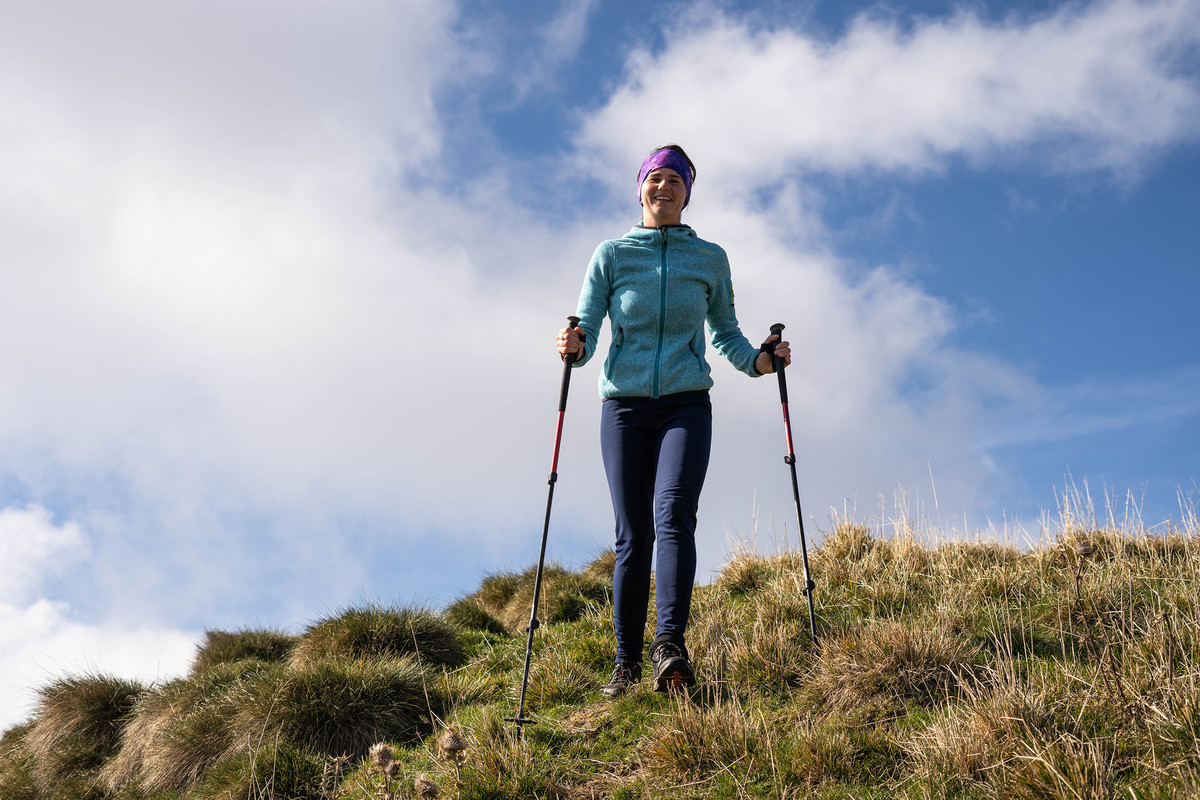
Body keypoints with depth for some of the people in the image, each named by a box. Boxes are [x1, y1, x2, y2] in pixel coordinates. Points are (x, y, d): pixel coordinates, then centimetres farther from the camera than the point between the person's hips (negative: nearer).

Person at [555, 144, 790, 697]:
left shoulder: (710, 258, 10)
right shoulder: (611, 255, 8)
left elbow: (725, 333, 18)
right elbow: (586, 328, 4)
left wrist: (758, 360, -2)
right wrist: (574, 346, -19)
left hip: (686, 405, 0)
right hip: (625, 406, 0)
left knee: (674, 513, -23)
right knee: (633, 535, -3)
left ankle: (670, 646, -32)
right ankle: (627, 665, 5)